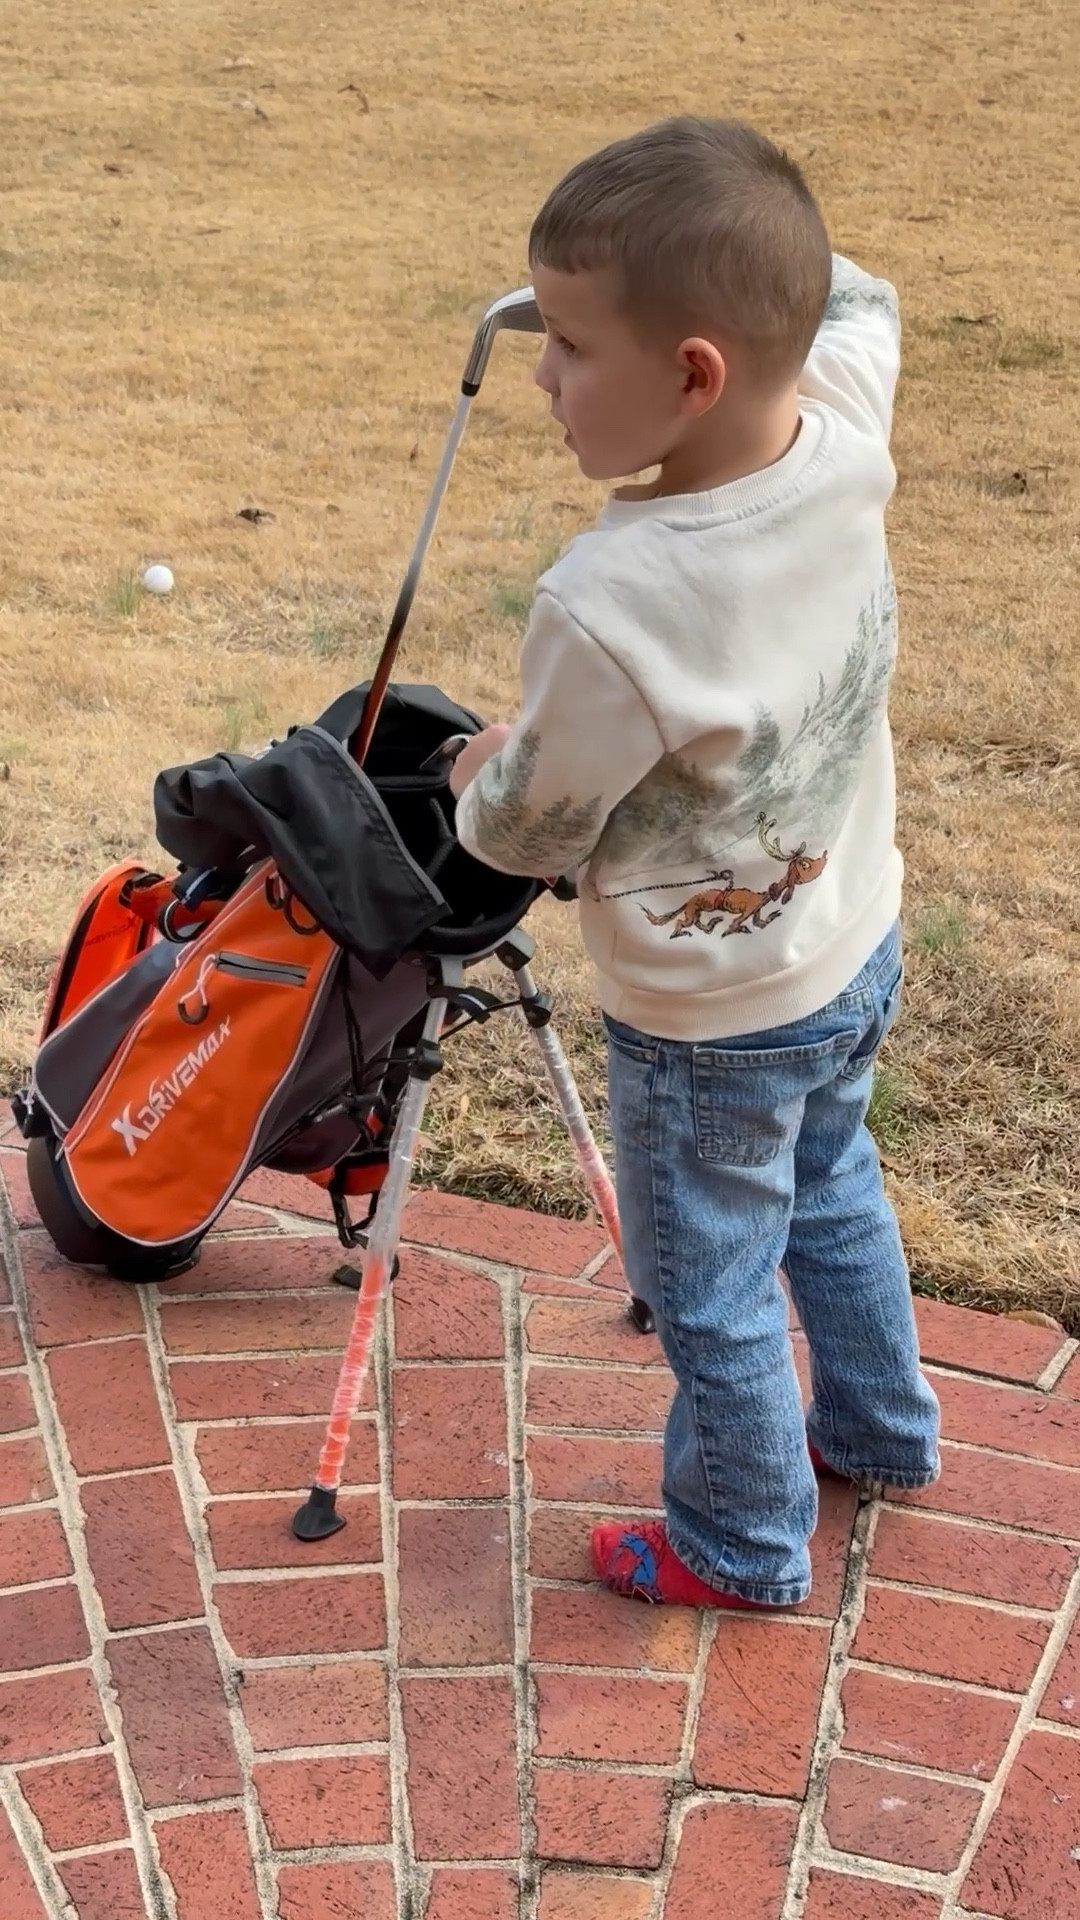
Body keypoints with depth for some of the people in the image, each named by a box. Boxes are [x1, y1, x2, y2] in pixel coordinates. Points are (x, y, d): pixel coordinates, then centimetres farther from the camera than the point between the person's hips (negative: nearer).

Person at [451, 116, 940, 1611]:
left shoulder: (607, 610, -38)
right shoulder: (846, 436, -19)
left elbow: (532, 831, -18)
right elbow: (857, 302, 8)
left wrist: (480, 781, 2)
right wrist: (745, 249, 0)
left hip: (714, 1026, -7)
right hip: (857, 951, 7)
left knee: (713, 1299, 17)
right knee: (832, 1190, 32)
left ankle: (743, 1545, 40)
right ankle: (882, 1428, 55)